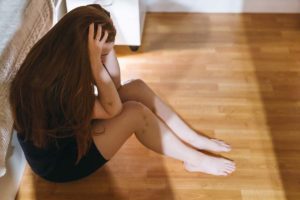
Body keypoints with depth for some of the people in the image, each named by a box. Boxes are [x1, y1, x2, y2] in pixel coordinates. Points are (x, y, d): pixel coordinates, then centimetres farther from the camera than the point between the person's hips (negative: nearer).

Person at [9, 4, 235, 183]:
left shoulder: (56, 59, -11)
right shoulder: (51, 86, -36)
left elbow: (114, 85, -3)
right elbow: (112, 109, -25)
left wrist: (106, 47, -18)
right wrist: (94, 60, -33)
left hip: (71, 129, 8)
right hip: (58, 161, -8)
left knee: (137, 87, -6)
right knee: (135, 112, -23)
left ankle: (196, 140, 6)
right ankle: (193, 159, -1)